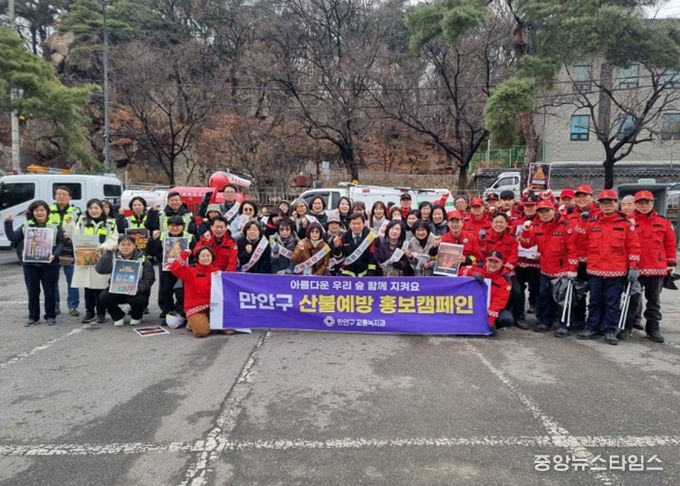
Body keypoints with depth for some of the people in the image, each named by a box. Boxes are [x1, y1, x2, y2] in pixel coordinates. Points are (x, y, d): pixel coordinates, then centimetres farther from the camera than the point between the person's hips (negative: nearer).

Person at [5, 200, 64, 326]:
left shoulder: (55, 226, 2)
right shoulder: (26, 226, 10)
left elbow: (60, 243, -3)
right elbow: (12, 237, 6)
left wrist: (54, 255, -18)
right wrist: (8, 222, -2)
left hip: (49, 264, -2)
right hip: (29, 264, 3)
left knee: (49, 291, 3)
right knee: (32, 291, 8)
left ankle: (50, 316, 14)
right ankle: (33, 317, 17)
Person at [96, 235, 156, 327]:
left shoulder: (142, 259, -7)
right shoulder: (113, 257, -1)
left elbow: (149, 279, -9)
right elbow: (100, 270, -18)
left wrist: (137, 288, -27)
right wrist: (108, 253, -24)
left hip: (136, 291, -2)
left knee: (138, 300, -33)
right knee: (103, 297, -23)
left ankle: (136, 317, 6)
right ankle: (118, 316, 7)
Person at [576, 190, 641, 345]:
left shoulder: (626, 224, 0)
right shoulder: (590, 222, 4)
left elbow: (634, 247, -1)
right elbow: (583, 244, 10)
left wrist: (633, 267, -4)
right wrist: (583, 261, 4)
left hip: (617, 271, -2)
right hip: (594, 270, 2)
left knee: (612, 302, 5)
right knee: (595, 301, 11)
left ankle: (610, 331, 14)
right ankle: (592, 328, 20)